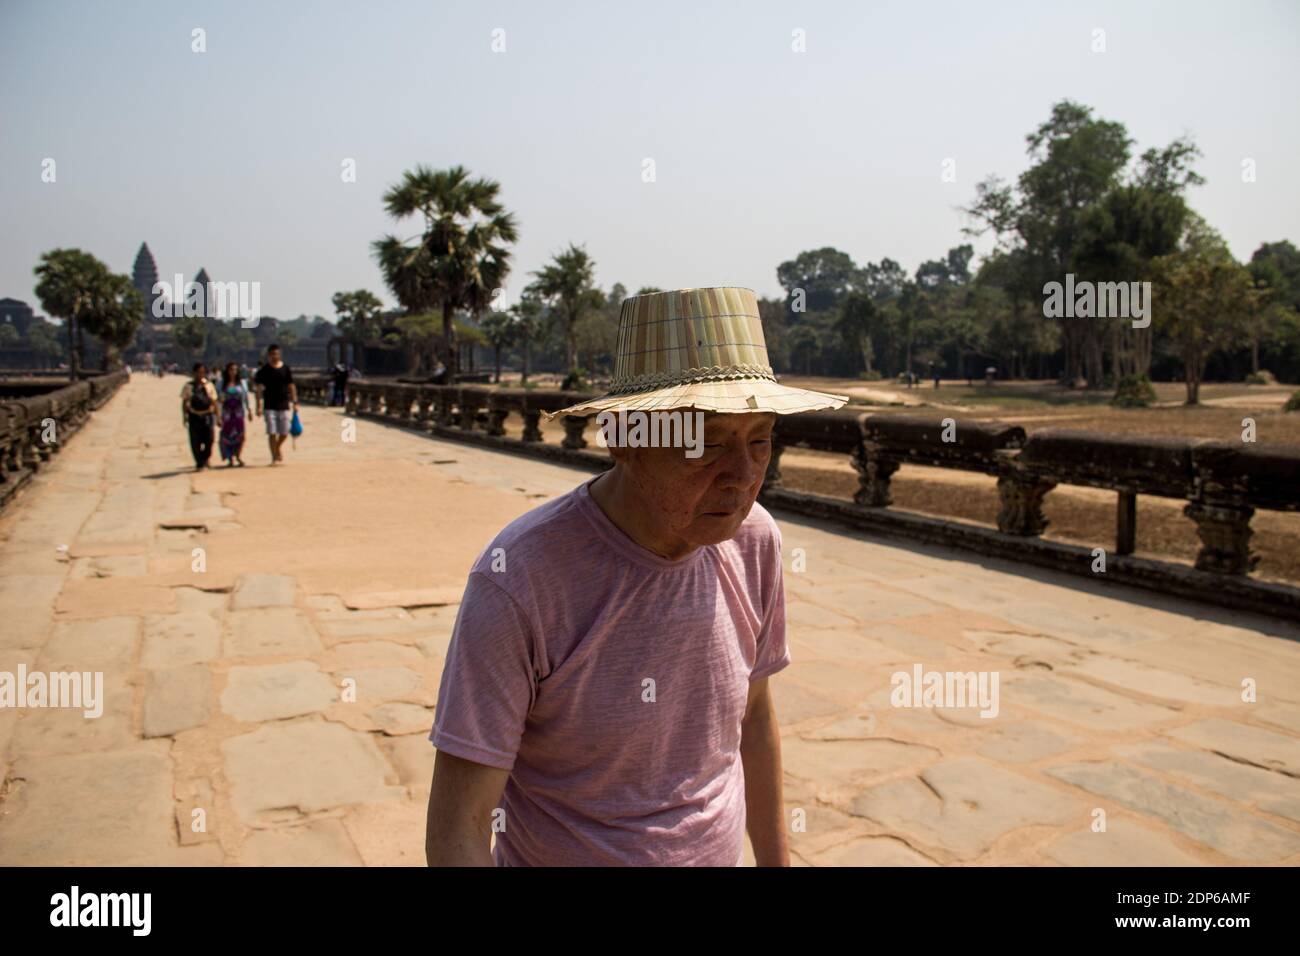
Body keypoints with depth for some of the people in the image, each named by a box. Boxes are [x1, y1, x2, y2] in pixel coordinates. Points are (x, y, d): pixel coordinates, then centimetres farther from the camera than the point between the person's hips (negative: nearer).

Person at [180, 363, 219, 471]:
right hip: (194, 416, -1)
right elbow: (184, 402, 6)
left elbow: (214, 401, 10)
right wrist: (185, 417, -2)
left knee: (209, 440, -2)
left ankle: (205, 459, 25)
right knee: (195, 442, 1)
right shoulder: (188, 386, 3)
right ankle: (199, 464, 13)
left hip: (207, 415, 1)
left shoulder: (209, 385, 7)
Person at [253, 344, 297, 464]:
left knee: (284, 433, 3)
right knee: (272, 433, -4)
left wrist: (295, 402, 6)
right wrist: (259, 405, -6)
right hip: (270, 406, -2)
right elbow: (259, 389, 1)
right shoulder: (264, 370, 1)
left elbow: (291, 386, 11)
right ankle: (274, 457, 5)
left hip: (284, 405, 2)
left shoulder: (286, 369, 7)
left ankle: (277, 448, 32)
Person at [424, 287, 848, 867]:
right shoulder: (517, 580, -29)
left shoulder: (752, 539, -12)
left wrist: (776, 860, 11)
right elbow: (456, 828, -22)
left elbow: (753, 714, 3)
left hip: (720, 850, 5)